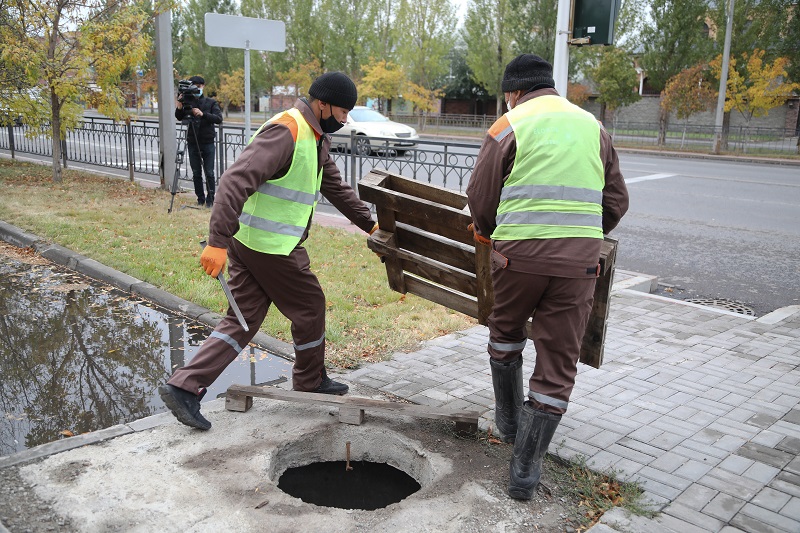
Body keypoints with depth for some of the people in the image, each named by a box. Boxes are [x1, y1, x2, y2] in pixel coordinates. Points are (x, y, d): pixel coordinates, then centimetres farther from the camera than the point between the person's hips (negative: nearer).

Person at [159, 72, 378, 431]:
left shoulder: (316, 137, 14)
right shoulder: (285, 131, -19)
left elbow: (335, 186, 26)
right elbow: (236, 181, -28)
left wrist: (369, 224, 27)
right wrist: (218, 242, -34)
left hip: (248, 240, 10)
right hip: (270, 247, -10)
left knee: (243, 320, 10)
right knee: (309, 306, 9)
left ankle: (184, 386, 8)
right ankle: (311, 382, 30)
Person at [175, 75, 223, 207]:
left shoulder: (211, 102, 3)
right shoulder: (187, 102, 7)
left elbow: (219, 118, -9)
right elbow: (179, 117, -3)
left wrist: (203, 114, -22)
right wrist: (179, 106, -22)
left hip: (208, 143, -2)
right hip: (192, 144, 2)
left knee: (209, 173, -3)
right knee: (196, 173, 6)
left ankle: (210, 199, 6)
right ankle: (200, 199, 16)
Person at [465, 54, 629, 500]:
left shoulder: (509, 127, 2)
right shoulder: (594, 128, 14)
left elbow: (481, 198, 3)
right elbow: (617, 201, 15)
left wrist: (487, 234, 23)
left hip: (519, 253, -2)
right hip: (579, 261, 2)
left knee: (506, 332, 24)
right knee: (558, 362, 8)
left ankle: (510, 420, 40)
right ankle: (526, 468, 12)